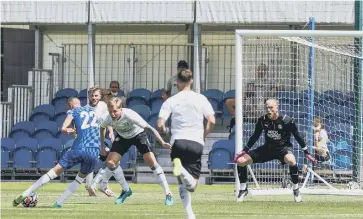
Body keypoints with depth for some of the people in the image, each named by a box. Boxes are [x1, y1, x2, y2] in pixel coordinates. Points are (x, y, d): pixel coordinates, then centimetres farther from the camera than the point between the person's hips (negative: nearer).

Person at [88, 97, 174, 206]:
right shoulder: (109, 119, -24)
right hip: (123, 137, 5)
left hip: (138, 134, -5)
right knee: (110, 162, -9)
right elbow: (102, 127, 2)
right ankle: (126, 190, 13)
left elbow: (149, 128, -39)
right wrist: (103, 145, 1)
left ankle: (168, 194, -14)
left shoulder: (129, 115, -39)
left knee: (151, 161, -21)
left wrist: (162, 142, -47)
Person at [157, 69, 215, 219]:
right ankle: (182, 171, -36)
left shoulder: (170, 101, 1)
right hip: (196, 143, -1)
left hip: (178, 141, 1)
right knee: (192, 185, -2)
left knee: (182, 184, 13)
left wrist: (165, 131, 18)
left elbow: (160, 125, -5)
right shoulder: (201, 99, 3)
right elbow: (212, 121, -4)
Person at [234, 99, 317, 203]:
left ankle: (296, 189, -22)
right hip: (268, 147, 4)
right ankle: (243, 189, 14)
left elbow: (298, 137, -8)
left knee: (290, 159, -42)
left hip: (283, 147, -4)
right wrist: (245, 150, 6)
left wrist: (307, 154, -7)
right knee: (240, 161, -8)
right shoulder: (262, 120, -8)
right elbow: (255, 136, 8)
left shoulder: (287, 121, -18)